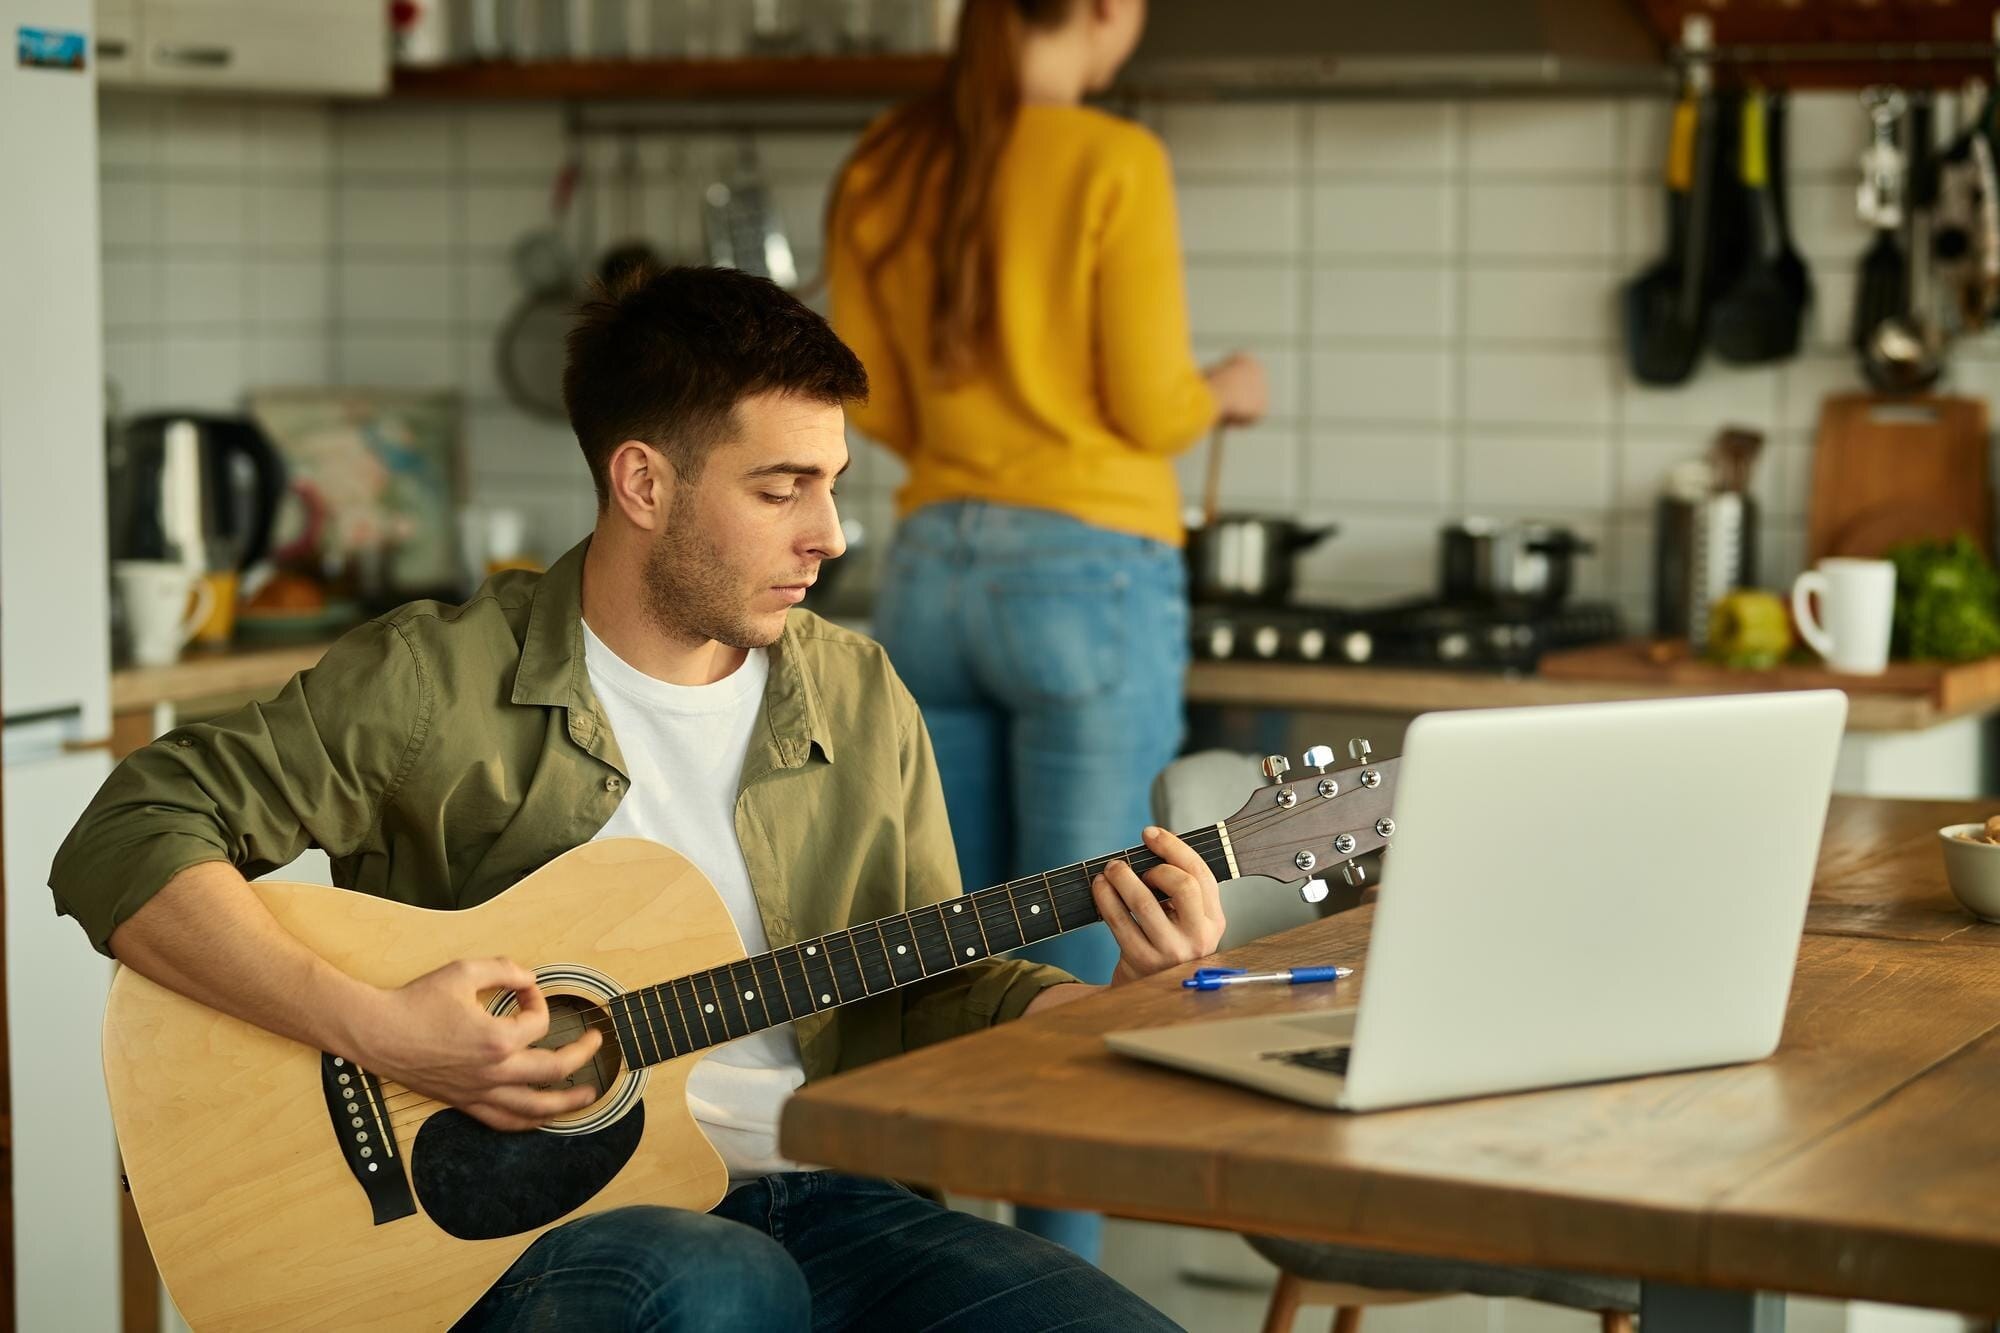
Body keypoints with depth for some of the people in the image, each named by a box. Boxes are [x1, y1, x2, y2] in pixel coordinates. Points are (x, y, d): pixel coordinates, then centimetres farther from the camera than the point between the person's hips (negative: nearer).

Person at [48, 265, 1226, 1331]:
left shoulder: (860, 703, 12)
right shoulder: (436, 684, -4)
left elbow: (933, 993, 18)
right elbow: (128, 841, -9)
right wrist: (373, 1027, -20)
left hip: (805, 1200, 5)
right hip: (511, 1227, -5)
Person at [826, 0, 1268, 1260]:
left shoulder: (886, 166, 6)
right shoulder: (1113, 163, -11)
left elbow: (875, 405, 9)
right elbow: (1154, 409, -10)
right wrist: (1225, 392, 11)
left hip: (934, 575, 6)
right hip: (1090, 582, -6)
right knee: (1079, 969, 0)